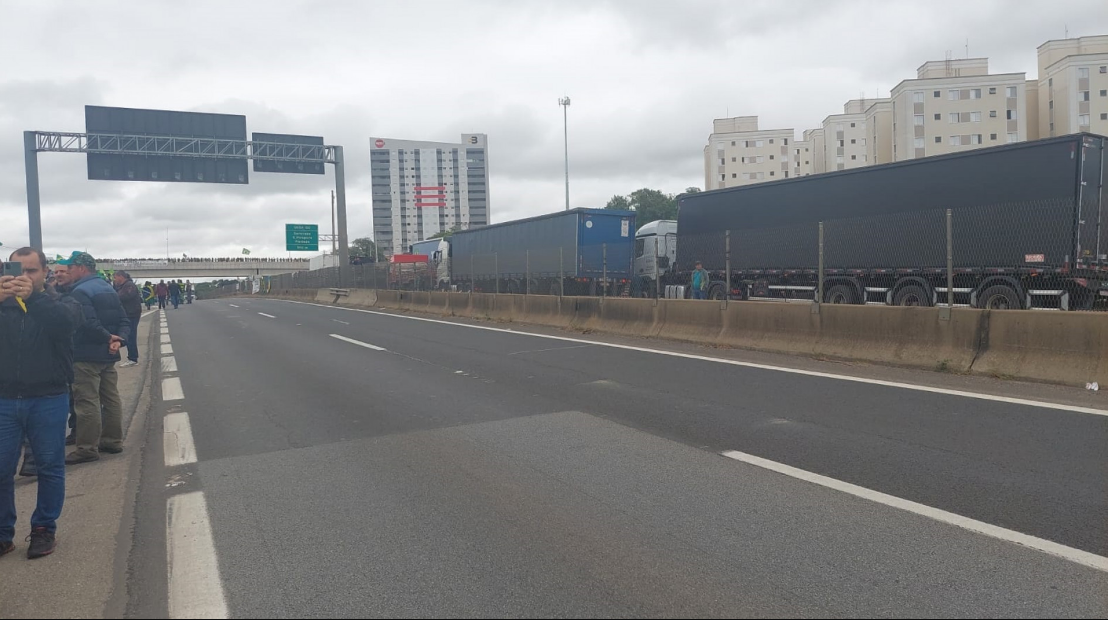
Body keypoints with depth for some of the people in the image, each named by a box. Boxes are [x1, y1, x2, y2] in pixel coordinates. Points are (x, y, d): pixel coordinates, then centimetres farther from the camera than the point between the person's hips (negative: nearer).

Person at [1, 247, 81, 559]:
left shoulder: (59, 304, 1)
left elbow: (68, 320, -22)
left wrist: (32, 297, -36)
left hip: (48, 399, -2)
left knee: (50, 467, 7)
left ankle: (44, 529, 21)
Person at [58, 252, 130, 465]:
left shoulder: (80, 292, -15)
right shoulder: (107, 288, 15)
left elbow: (89, 324, -27)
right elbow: (124, 321, 10)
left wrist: (109, 338, -13)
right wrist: (119, 339, -5)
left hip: (87, 356, -9)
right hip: (108, 355, 9)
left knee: (87, 402, -4)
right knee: (111, 399, 12)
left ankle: (88, 448, -1)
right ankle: (113, 441, 20)